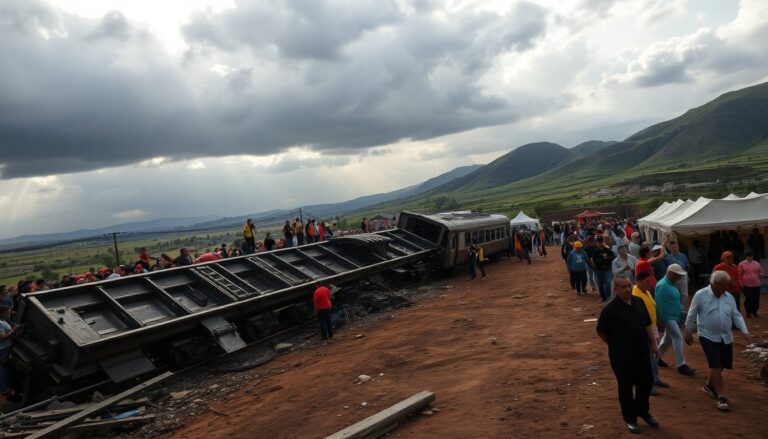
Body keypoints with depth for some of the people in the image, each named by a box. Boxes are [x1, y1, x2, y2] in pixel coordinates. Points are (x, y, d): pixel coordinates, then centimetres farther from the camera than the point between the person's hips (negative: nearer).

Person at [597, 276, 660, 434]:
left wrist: (652, 344, 11)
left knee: (647, 382, 15)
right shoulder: (610, 309, -17)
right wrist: (615, 345, 1)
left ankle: (642, 411, 39)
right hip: (622, 356, -5)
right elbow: (601, 331, -9)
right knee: (626, 387, 9)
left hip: (641, 352, 5)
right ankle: (630, 418, 26)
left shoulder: (639, 302, 1)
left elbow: (647, 324, 12)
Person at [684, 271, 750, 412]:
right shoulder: (700, 295, -12)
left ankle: (709, 385, 38)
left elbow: (736, 315, 8)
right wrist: (689, 332, 0)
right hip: (708, 336, -6)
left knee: (721, 365, 14)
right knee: (716, 365, -9)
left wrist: (744, 331, -5)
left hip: (726, 337, 6)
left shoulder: (729, 297, 3)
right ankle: (721, 397, -3)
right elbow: (691, 315, -5)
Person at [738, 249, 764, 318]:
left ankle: (754, 312, 25)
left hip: (756, 285, 3)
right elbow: (740, 275, 0)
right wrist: (741, 284, -2)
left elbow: (761, 272, 20)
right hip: (747, 285, -3)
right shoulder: (741, 264, -1)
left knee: (756, 299, 6)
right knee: (748, 299, -3)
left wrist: (761, 275, 0)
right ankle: (748, 312, 13)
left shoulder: (757, 263, 8)